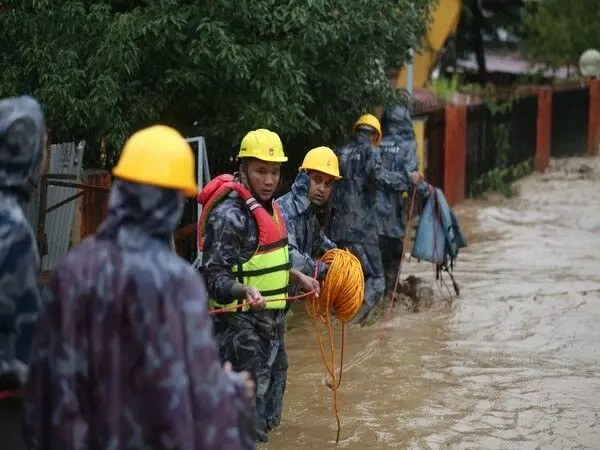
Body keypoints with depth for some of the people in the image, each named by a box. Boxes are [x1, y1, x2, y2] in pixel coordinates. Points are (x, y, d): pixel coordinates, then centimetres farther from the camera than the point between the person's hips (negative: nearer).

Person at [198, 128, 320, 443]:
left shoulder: (266, 206, 10)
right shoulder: (228, 214, -20)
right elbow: (215, 277, -25)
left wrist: (298, 277, 24)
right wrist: (246, 292, -41)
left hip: (270, 320, 10)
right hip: (240, 324, -10)